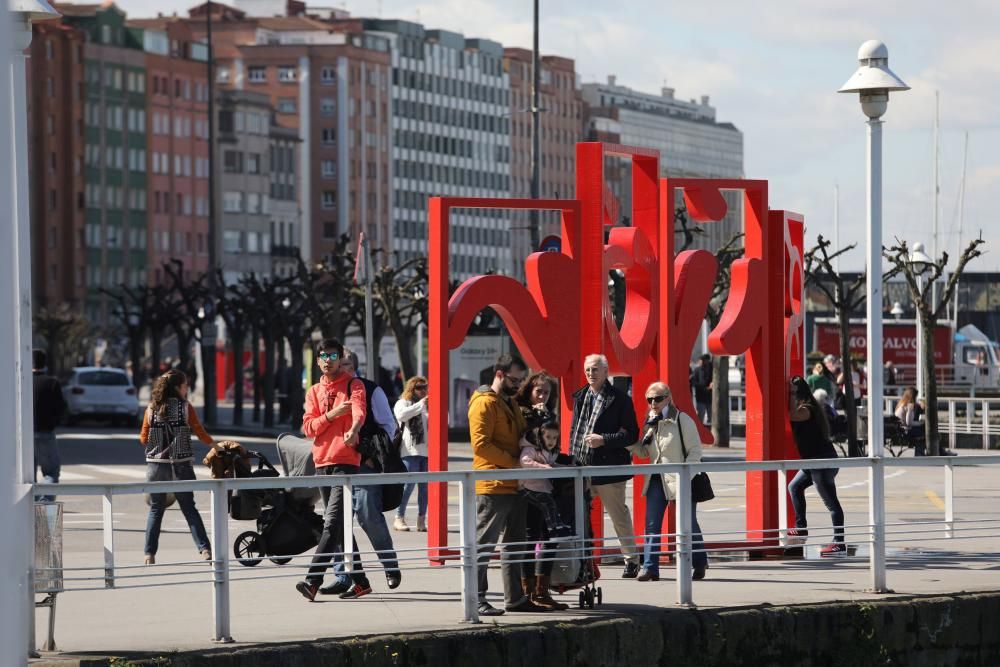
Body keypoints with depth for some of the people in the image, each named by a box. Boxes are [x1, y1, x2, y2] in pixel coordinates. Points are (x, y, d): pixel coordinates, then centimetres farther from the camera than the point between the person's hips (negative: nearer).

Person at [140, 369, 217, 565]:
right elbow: (200, 433, 0)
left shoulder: (151, 409, 2)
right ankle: (204, 548, -5)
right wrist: (216, 446, 16)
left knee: (155, 509, 11)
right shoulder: (186, 408, -4)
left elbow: (144, 439, 5)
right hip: (181, 466, -1)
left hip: (156, 466, 1)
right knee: (189, 508, 6)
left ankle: (150, 554, 6)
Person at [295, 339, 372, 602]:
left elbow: (359, 411, -20)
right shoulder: (314, 392, 16)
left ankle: (312, 581, -22)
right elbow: (308, 427, 5)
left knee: (333, 522, -15)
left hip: (346, 461, -6)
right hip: (322, 462, 6)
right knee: (340, 525, 10)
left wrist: (353, 430, -41)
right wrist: (331, 414, -12)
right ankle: (359, 581, 17)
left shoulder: (353, 386, 1)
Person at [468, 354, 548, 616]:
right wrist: (514, 462, -18)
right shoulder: (484, 403, -10)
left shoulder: (510, 404, 20)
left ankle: (515, 598, 19)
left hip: (513, 486, 10)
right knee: (484, 544, -7)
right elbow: (481, 445, -18)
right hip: (492, 486, -10)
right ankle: (476, 599, -6)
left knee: (514, 544, 13)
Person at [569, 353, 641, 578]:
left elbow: (632, 435, -7)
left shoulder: (620, 399, -6)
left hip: (609, 468, -5)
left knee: (619, 515, 6)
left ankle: (632, 559, 19)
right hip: (581, 468, 5)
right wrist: (572, 460, 11)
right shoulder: (580, 397, 12)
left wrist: (604, 440, -17)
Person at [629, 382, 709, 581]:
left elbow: (695, 451, -10)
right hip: (657, 479, 6)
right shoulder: (651, 423, 11)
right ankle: (650, 567, -4)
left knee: (688, 524, 5)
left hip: (681, 480, -6)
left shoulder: (682, 420, -9)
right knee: (652, 524, -4)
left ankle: (700, 564, 22)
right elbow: (644, 452, 17)